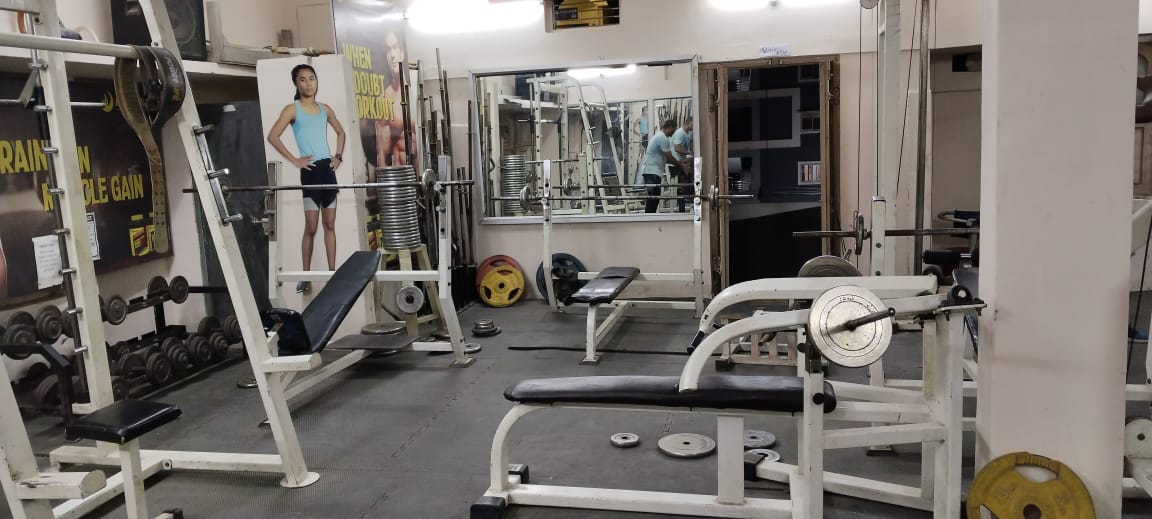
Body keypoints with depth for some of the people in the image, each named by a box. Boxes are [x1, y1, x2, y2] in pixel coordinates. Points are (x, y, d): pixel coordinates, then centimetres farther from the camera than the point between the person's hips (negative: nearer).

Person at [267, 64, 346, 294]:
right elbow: (273, 136, -10)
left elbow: (340, 132, 25)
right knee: (311, 227, -3)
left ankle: (332, 272, 14)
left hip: (328, 168, 5)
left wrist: (338, 155, 12)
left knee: (330, 224, 8)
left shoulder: (325, 109, 12)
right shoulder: (292, 109, -2)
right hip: (310, 169, -5)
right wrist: (294, 160, -12)